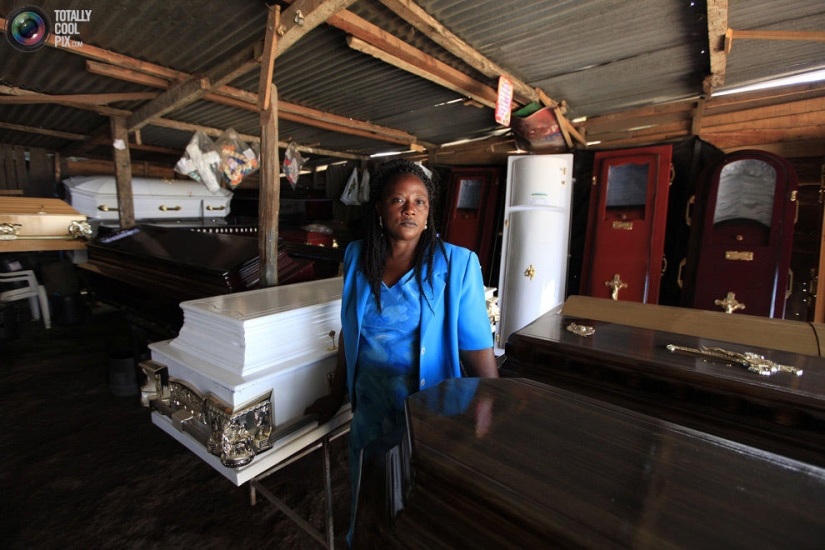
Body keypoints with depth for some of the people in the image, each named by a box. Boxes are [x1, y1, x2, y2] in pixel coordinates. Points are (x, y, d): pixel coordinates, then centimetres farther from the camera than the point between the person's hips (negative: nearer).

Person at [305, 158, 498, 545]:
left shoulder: (456, 265, -15)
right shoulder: (357, 257, -2)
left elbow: (479, 353, -14)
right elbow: (349, 331, 8)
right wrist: (337, 395, 15)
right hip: (370, 413, 4)